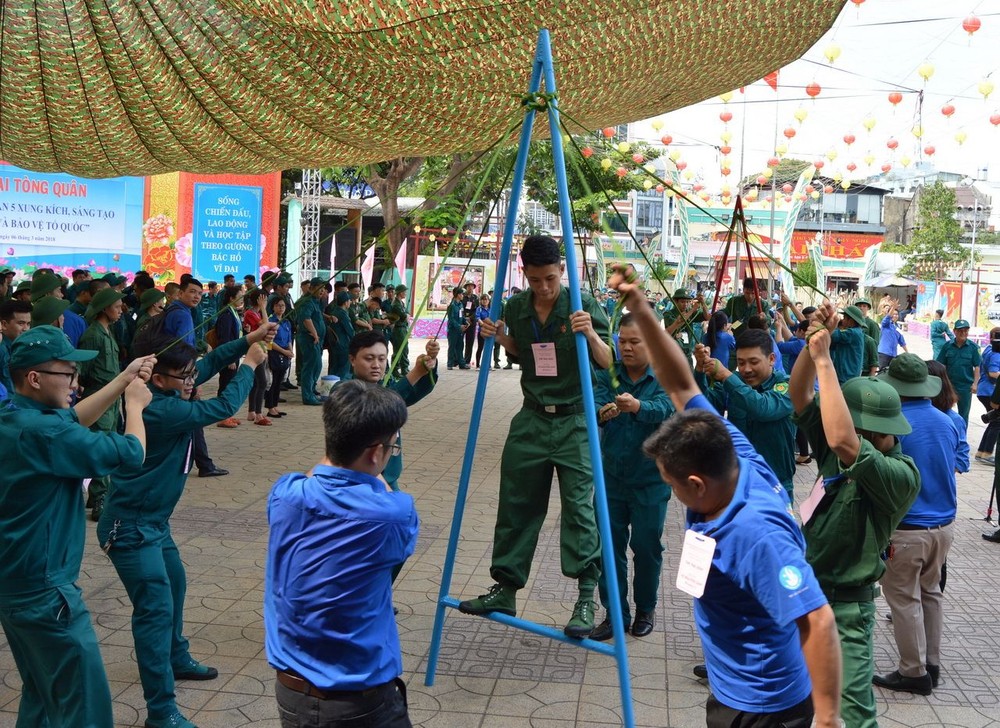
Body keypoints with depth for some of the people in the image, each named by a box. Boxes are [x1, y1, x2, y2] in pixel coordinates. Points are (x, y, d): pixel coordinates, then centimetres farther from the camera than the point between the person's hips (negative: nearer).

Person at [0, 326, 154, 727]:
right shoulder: (41, 432, -25)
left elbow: (72, 419, 19)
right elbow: (130, 453, -19)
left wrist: (122, 381, 12)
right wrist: (134, 404, -1)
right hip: (44, 592, -10)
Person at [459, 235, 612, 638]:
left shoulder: (583, 304, -10)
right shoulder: (516, 307, 2)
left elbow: (607, 363, -9)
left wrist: (591, 335, -28)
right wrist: (501, 338, -2)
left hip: (575, 422, -5)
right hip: (532, 419, 5)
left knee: (579, 504, -10)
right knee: (516, 503, 9)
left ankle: (587, 598, -4)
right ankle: (505, 589, 20)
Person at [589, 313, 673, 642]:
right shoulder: (608, 374, 0)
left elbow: (665, 408, -28)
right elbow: (594, 403, -16)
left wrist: (637, 406, -50)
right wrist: (602, 412, -41)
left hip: (650, 479, -2)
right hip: (612, 475, 3)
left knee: (646, 547, 8)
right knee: (609, 544, 4)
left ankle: (645, 609, 29)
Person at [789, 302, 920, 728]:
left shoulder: (901, 475, -22)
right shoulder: (835, 450, 0)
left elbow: (842, 441, -39)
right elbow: (800, 395, -3)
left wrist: (824, 360, -34)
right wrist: (814, 344, -20)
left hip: (844, 606, -7)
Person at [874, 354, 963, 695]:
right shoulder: (949, 423, 1)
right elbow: (952, 469, 14)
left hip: (906, 529, -6)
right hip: (943, 525, 6)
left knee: (904, 600, 6)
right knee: (930, 593, 20)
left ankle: (914, 673, 14)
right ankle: (931, 664, 29)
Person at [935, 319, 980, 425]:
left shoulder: (973, 347, -5)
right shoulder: (947, 346, -3)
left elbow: (977, 367, -3)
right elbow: (941, 365, 2)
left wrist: (975, 383, -8)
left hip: (966, 386, -1)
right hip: (949, 384, 1)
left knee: (963, 414, 10)